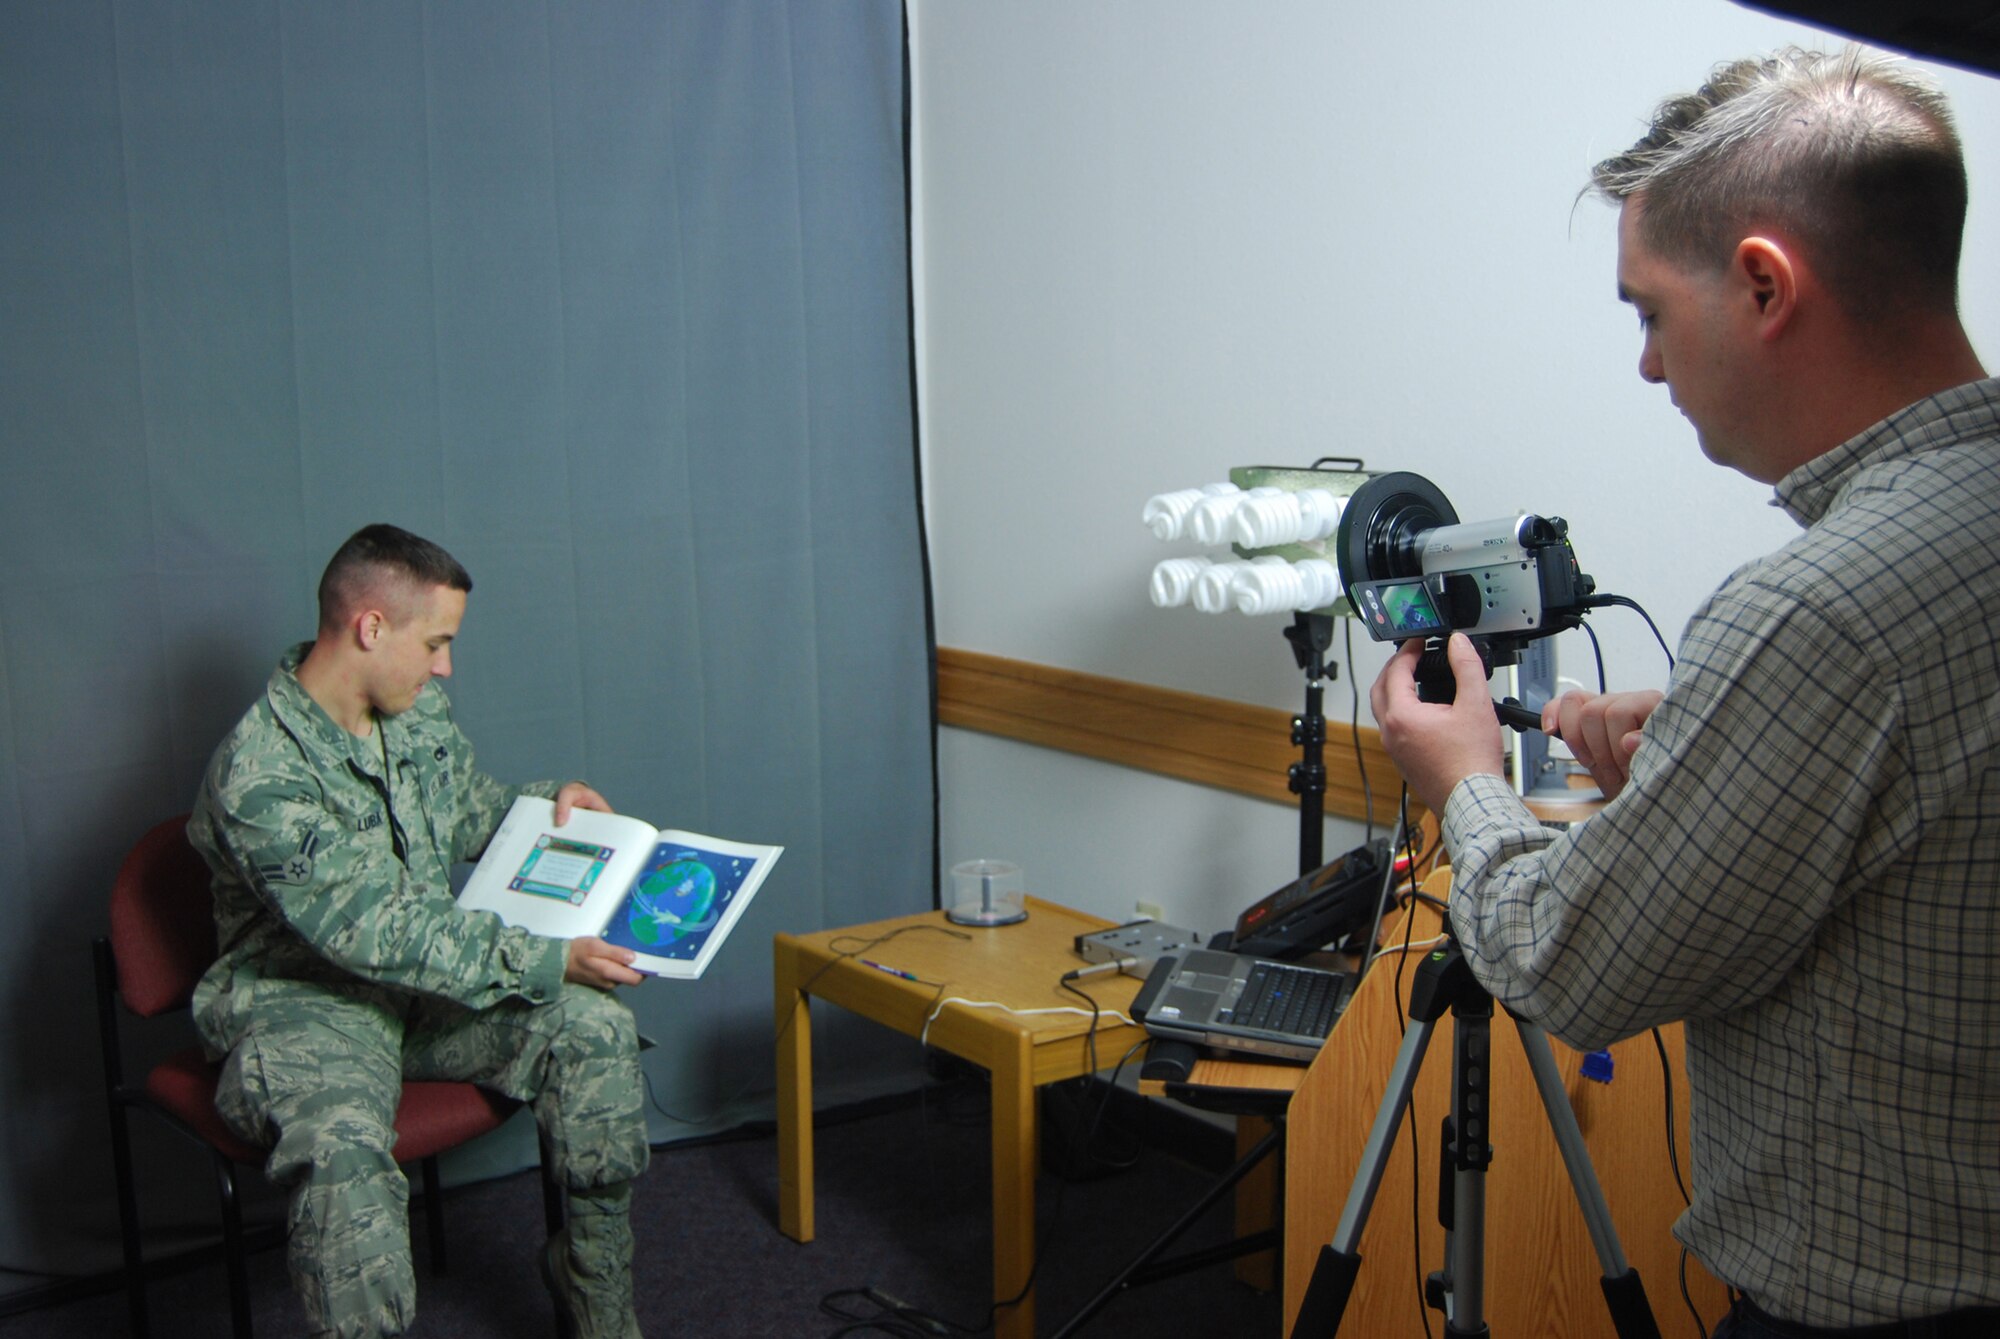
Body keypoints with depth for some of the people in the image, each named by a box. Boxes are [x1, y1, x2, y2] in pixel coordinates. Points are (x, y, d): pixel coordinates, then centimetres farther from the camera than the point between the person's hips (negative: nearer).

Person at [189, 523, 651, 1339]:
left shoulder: (418, 713, 2)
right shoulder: (260, 775, -23)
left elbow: (469, 812, 22)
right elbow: (376, 934, -27)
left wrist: (545, 804, 1)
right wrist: (546, 962, -29)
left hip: (428, 978, 7)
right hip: (304, 1003, -6)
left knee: (596, 1027, -15)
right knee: (343, 1145, -37)